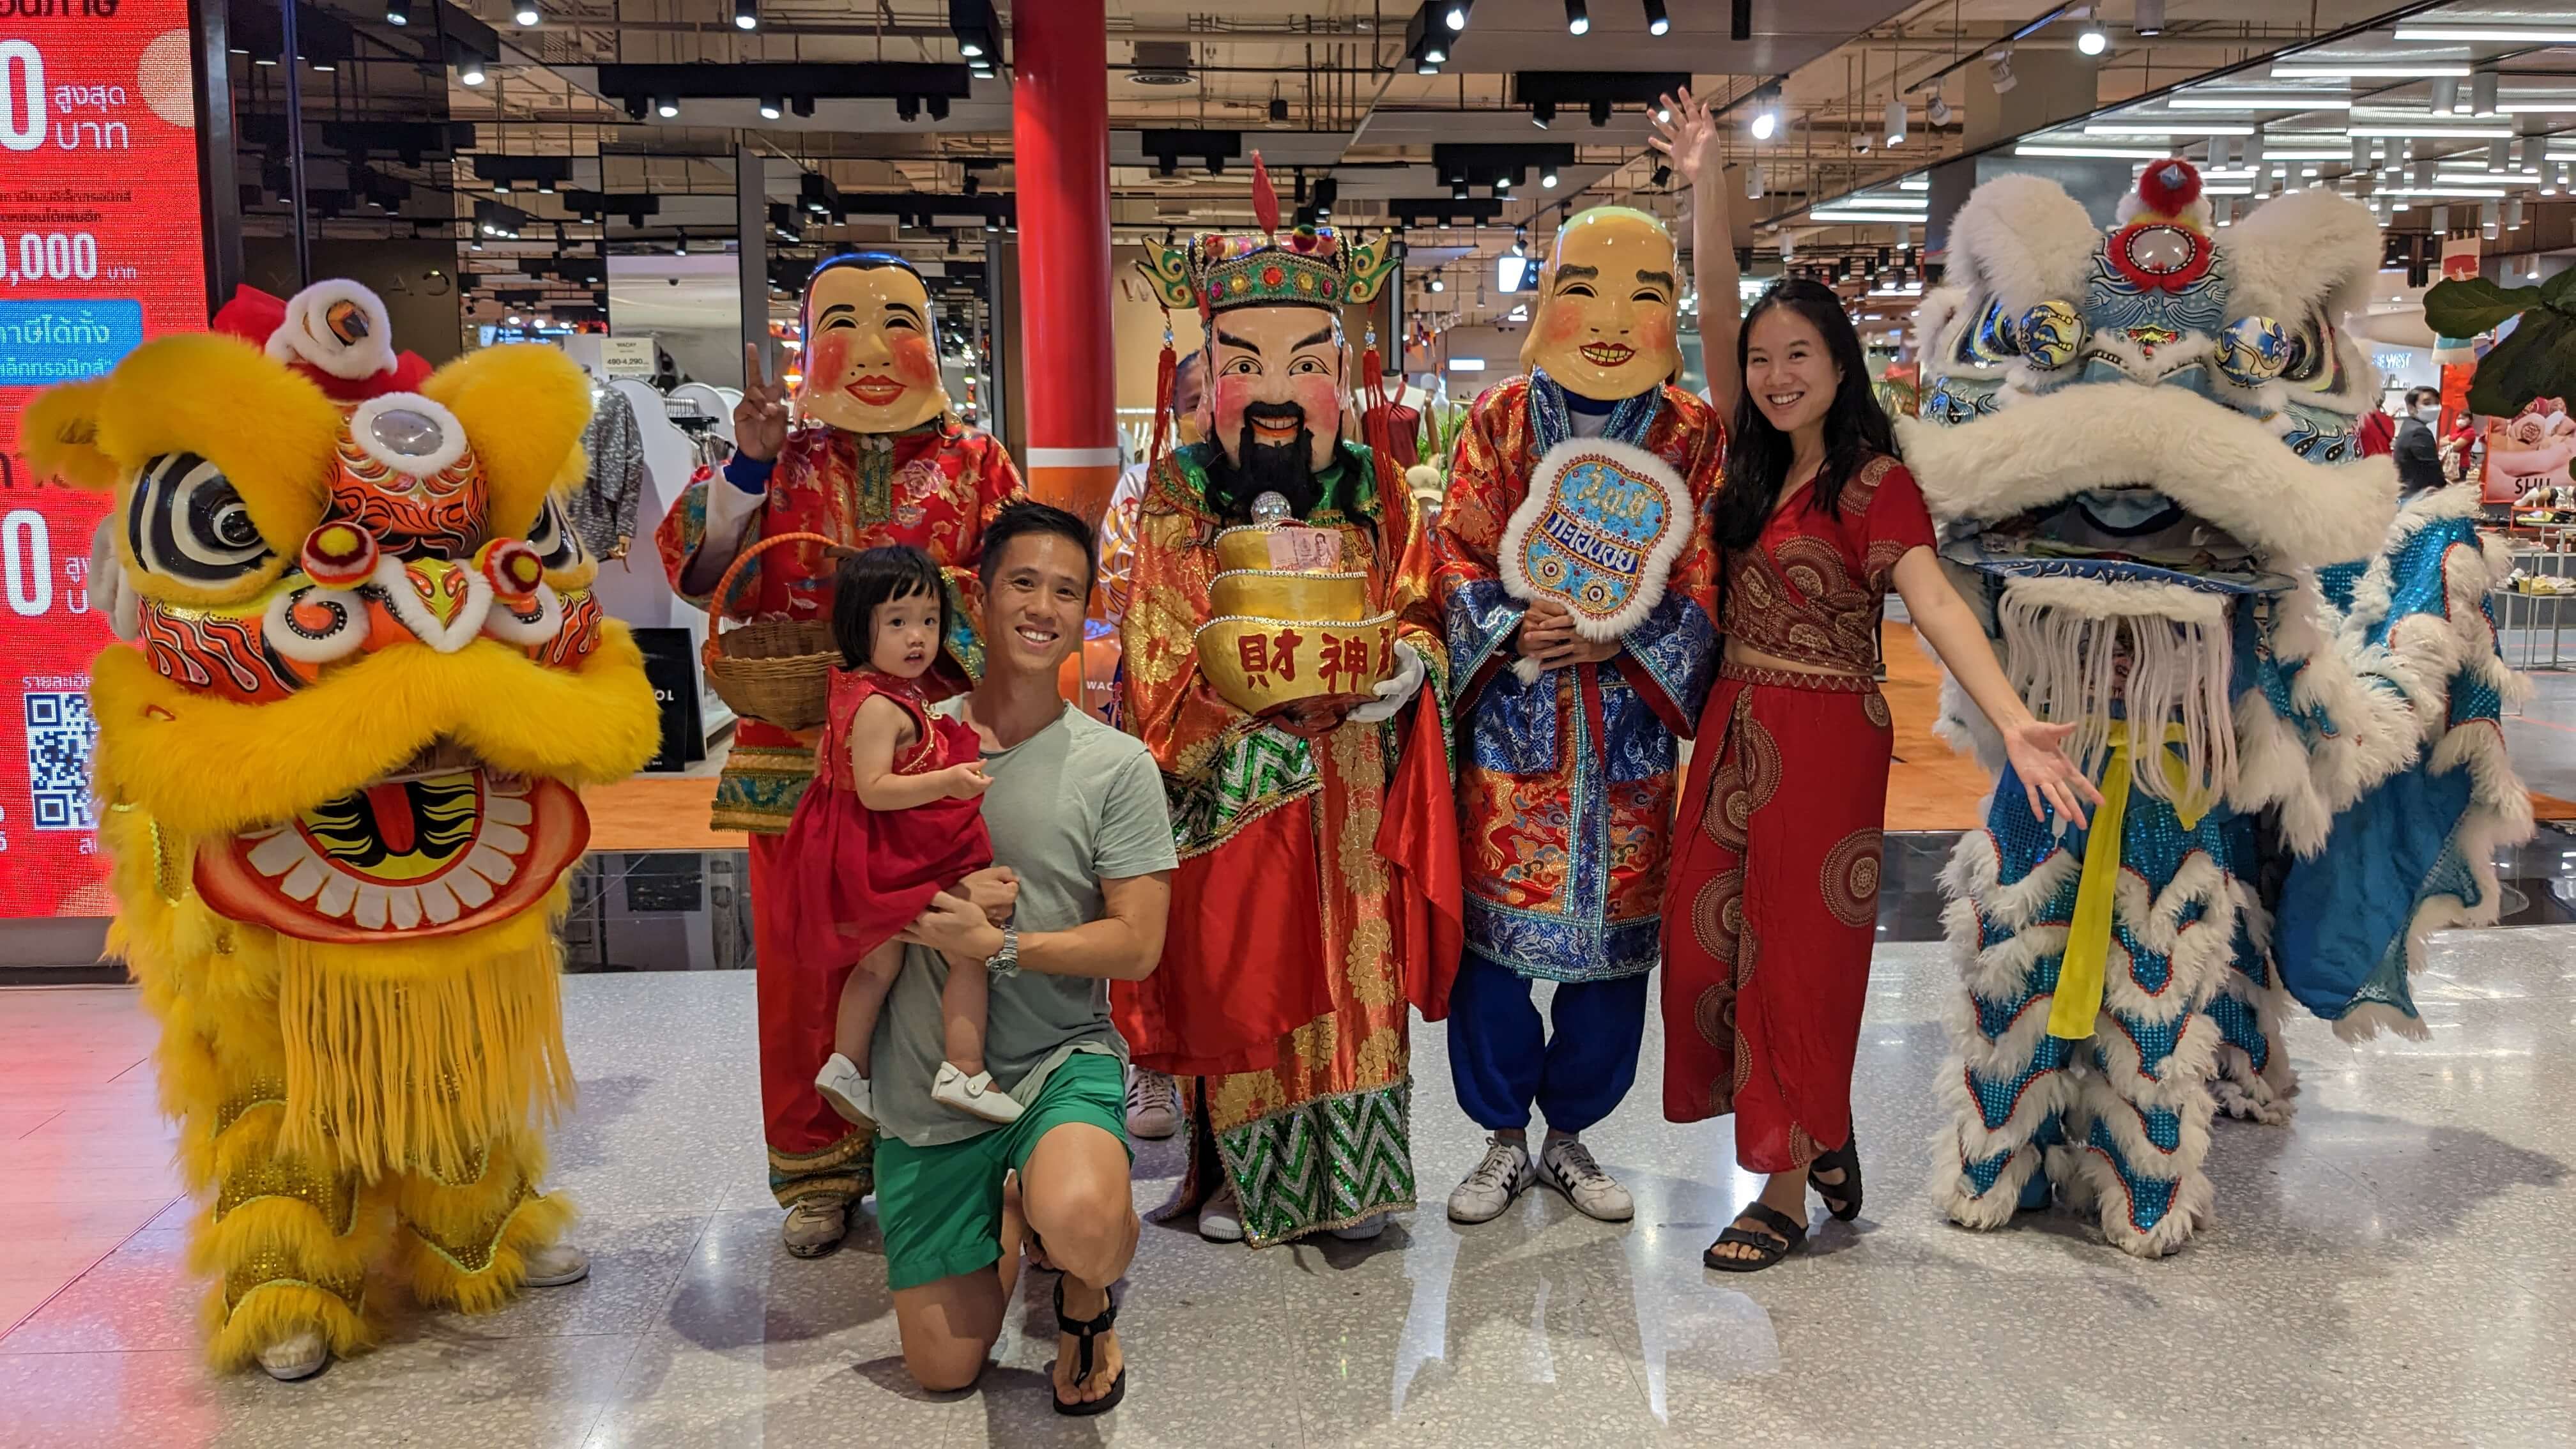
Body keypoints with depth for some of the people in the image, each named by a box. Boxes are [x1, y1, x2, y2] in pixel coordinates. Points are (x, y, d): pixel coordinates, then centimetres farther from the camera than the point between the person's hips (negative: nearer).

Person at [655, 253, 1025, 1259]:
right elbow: (702, 574, -1)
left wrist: (930, 595, -18)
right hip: (799, 750, 1)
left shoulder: (975, 465, 9)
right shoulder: (782, 461, 11)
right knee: (804, 960, 5)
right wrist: (747, 464, -12)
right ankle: (818, 1173, 18)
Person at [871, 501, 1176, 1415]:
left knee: (1080, 1221, -37)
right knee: (943, 1370, 9)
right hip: (923, 1085, 3)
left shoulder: (1116, 767, -7)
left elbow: (1137, 945, -10)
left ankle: (1087, 1296, 1)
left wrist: (999, 945, -21)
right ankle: (1012, 1223, 40)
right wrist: (948, 894, -14)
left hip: (1061, 1057, -3)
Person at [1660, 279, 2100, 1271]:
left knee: (1794, 957, 1)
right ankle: (1821, 1136, 29)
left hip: (1823, 743, -7)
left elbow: (1936, 604, -25)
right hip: (1734, 730, 7)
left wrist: (2015, 723, -38)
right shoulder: (1756, 472, 11)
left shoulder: (1873, 482, -11)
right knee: (1706, 942, 7)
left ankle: (1788, 1196, 15)